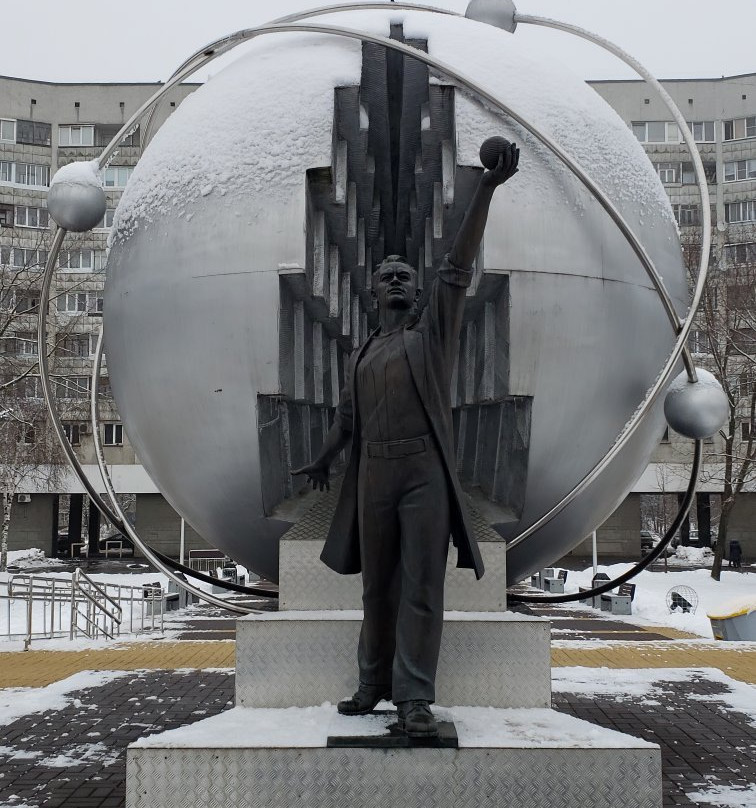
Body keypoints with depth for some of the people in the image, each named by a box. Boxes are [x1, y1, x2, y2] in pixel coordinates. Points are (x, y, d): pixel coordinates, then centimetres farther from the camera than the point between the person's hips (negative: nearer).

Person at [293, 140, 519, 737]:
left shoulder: (433, 329, 7)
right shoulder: (363, 354, 19)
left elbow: (459, 267, -3)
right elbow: (347, 415, 24)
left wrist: (486, 190, -11)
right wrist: (323, 460, 26)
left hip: (425, 470, -4)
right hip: (373, 473, 4)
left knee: (421, 586, -4)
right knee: (377, 586, 11)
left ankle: (414, 697, -2)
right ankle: (374, 682, 24)